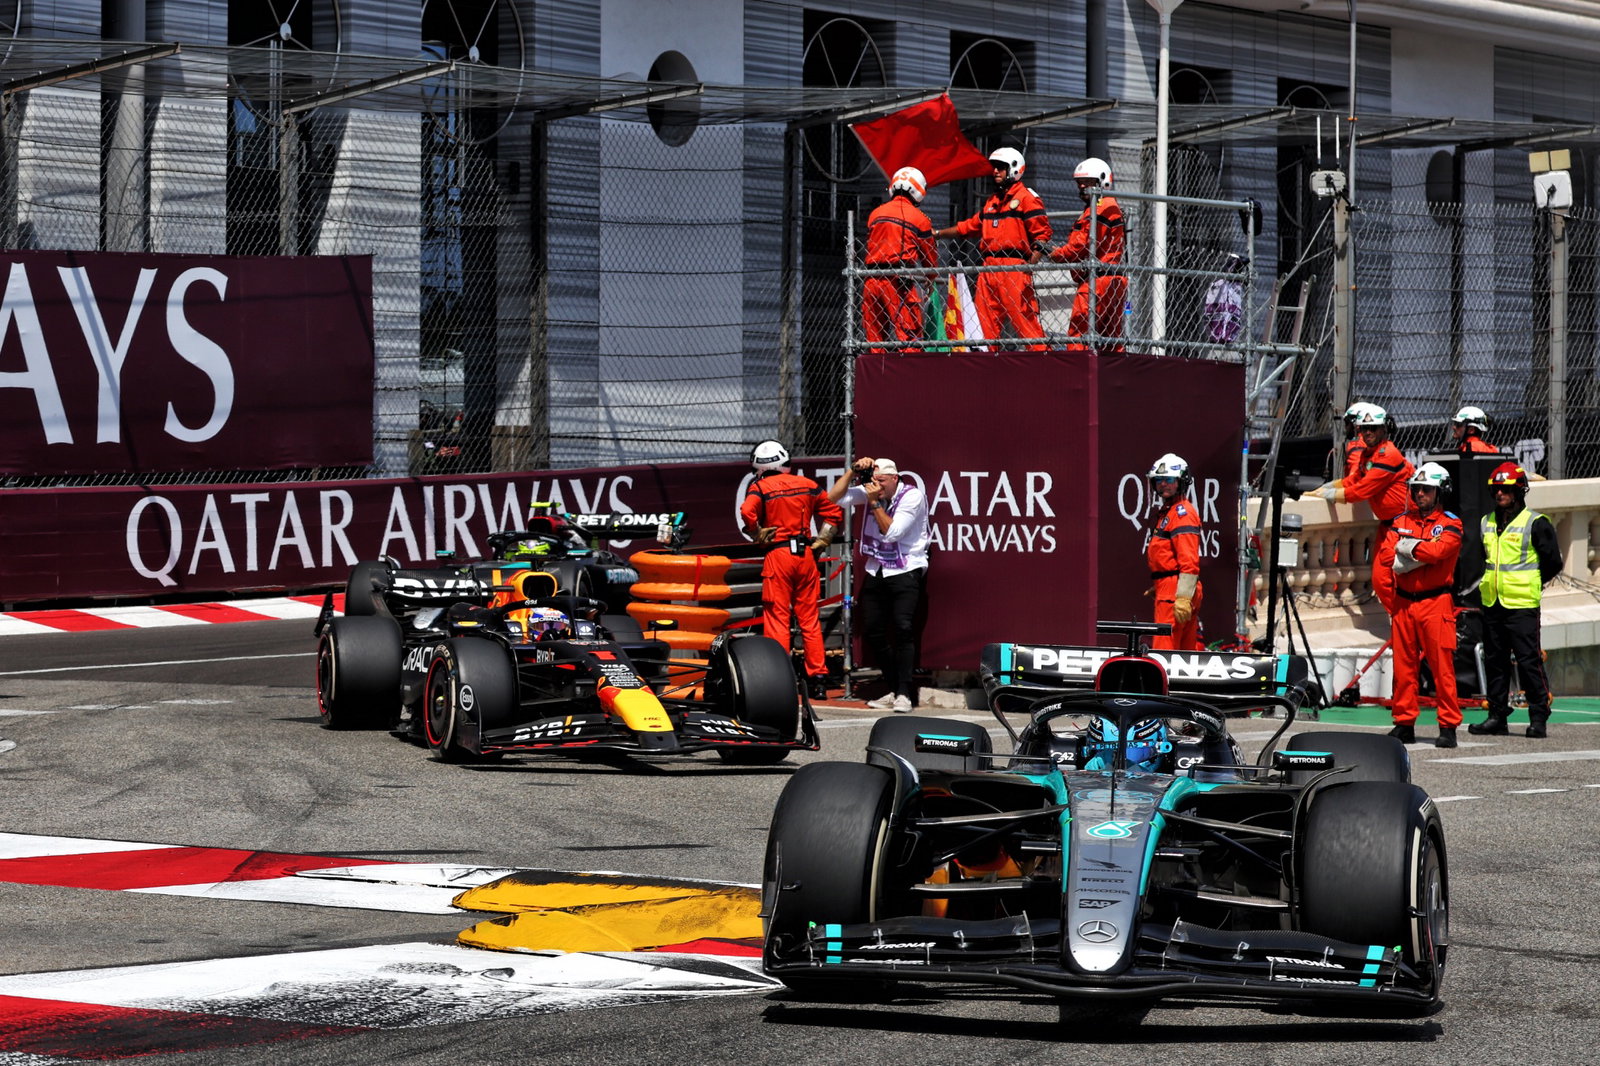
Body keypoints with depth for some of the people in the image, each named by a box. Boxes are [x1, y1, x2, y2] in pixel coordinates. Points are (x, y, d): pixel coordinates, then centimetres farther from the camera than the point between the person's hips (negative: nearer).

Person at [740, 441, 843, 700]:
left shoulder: (760, 487, -4)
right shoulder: (807, 485, 10)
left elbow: (747, 512, -22)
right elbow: (834, 512, 14)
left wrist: (759, 537, -8)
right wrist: (820, 541, 13)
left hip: (778, 555, -4)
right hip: (806, 555, 4)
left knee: (776, 618, 0)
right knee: (809, 617, 9)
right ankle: (818, 679, 9)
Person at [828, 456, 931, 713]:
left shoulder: (912, 496, -10)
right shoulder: (869, 491, 5)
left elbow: (891, 532, -17)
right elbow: (833, 498, -1)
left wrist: (875, 503, -15)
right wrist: (853, 472, -9)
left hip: (906, 573, -6)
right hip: (876, 572, 6)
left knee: (903, 629, -19)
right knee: (871, 631, 3)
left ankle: (904, 694, -18)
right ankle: (894, 689, 12)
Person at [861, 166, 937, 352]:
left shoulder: (875, 213, 13)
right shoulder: (918, 218, 1)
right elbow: (929, 253, 9)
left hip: (871, 280, 5)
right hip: (899, 280, -5)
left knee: (874, 333, 10)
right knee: (909, 332, -5)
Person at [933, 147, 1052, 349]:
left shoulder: (1026, 198, -2)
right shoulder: (992, 202, 23)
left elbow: (1042, 234, -8)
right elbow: (969, 226, 32)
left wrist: (1030, 265, -16)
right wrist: (938, 234, 31)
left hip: (1014, 267, -8)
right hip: (989, 268, 8)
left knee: (1023, 317, -13)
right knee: (984, 321, 5)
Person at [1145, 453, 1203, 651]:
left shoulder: (1182, 512, -10)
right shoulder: (1167, 511, 22)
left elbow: (1189, 560, -19)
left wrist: (1183, 597, -24)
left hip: (1174, 590, -11)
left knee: (1163, 648, -13)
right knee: (1189, 651, 12)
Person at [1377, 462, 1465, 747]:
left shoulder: (1450, 524, 0)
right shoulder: (1401, 521, 13)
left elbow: (1438, 551, -19)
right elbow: (1386, 556, -1)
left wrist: (1406, 547, -6)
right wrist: (1424, 553, -10)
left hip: (1436, 602, -5)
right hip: (1403, 602, 5)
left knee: (1442, 667, -6)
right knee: (1403, 665, 6)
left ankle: (1448, 726, -3)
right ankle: (1404, 723, 14)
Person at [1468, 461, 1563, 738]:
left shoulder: (1535, 523, -5)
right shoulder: (1486, 524, 13)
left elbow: (1552, 561, -1)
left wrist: (1531, 583, 6)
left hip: (1522, 605, -6)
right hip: (1492, 602, 6)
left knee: (1529, 661, -7)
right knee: (1494, 661, 10)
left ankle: (1539, 718, -2)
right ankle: (1497, 716, 17)